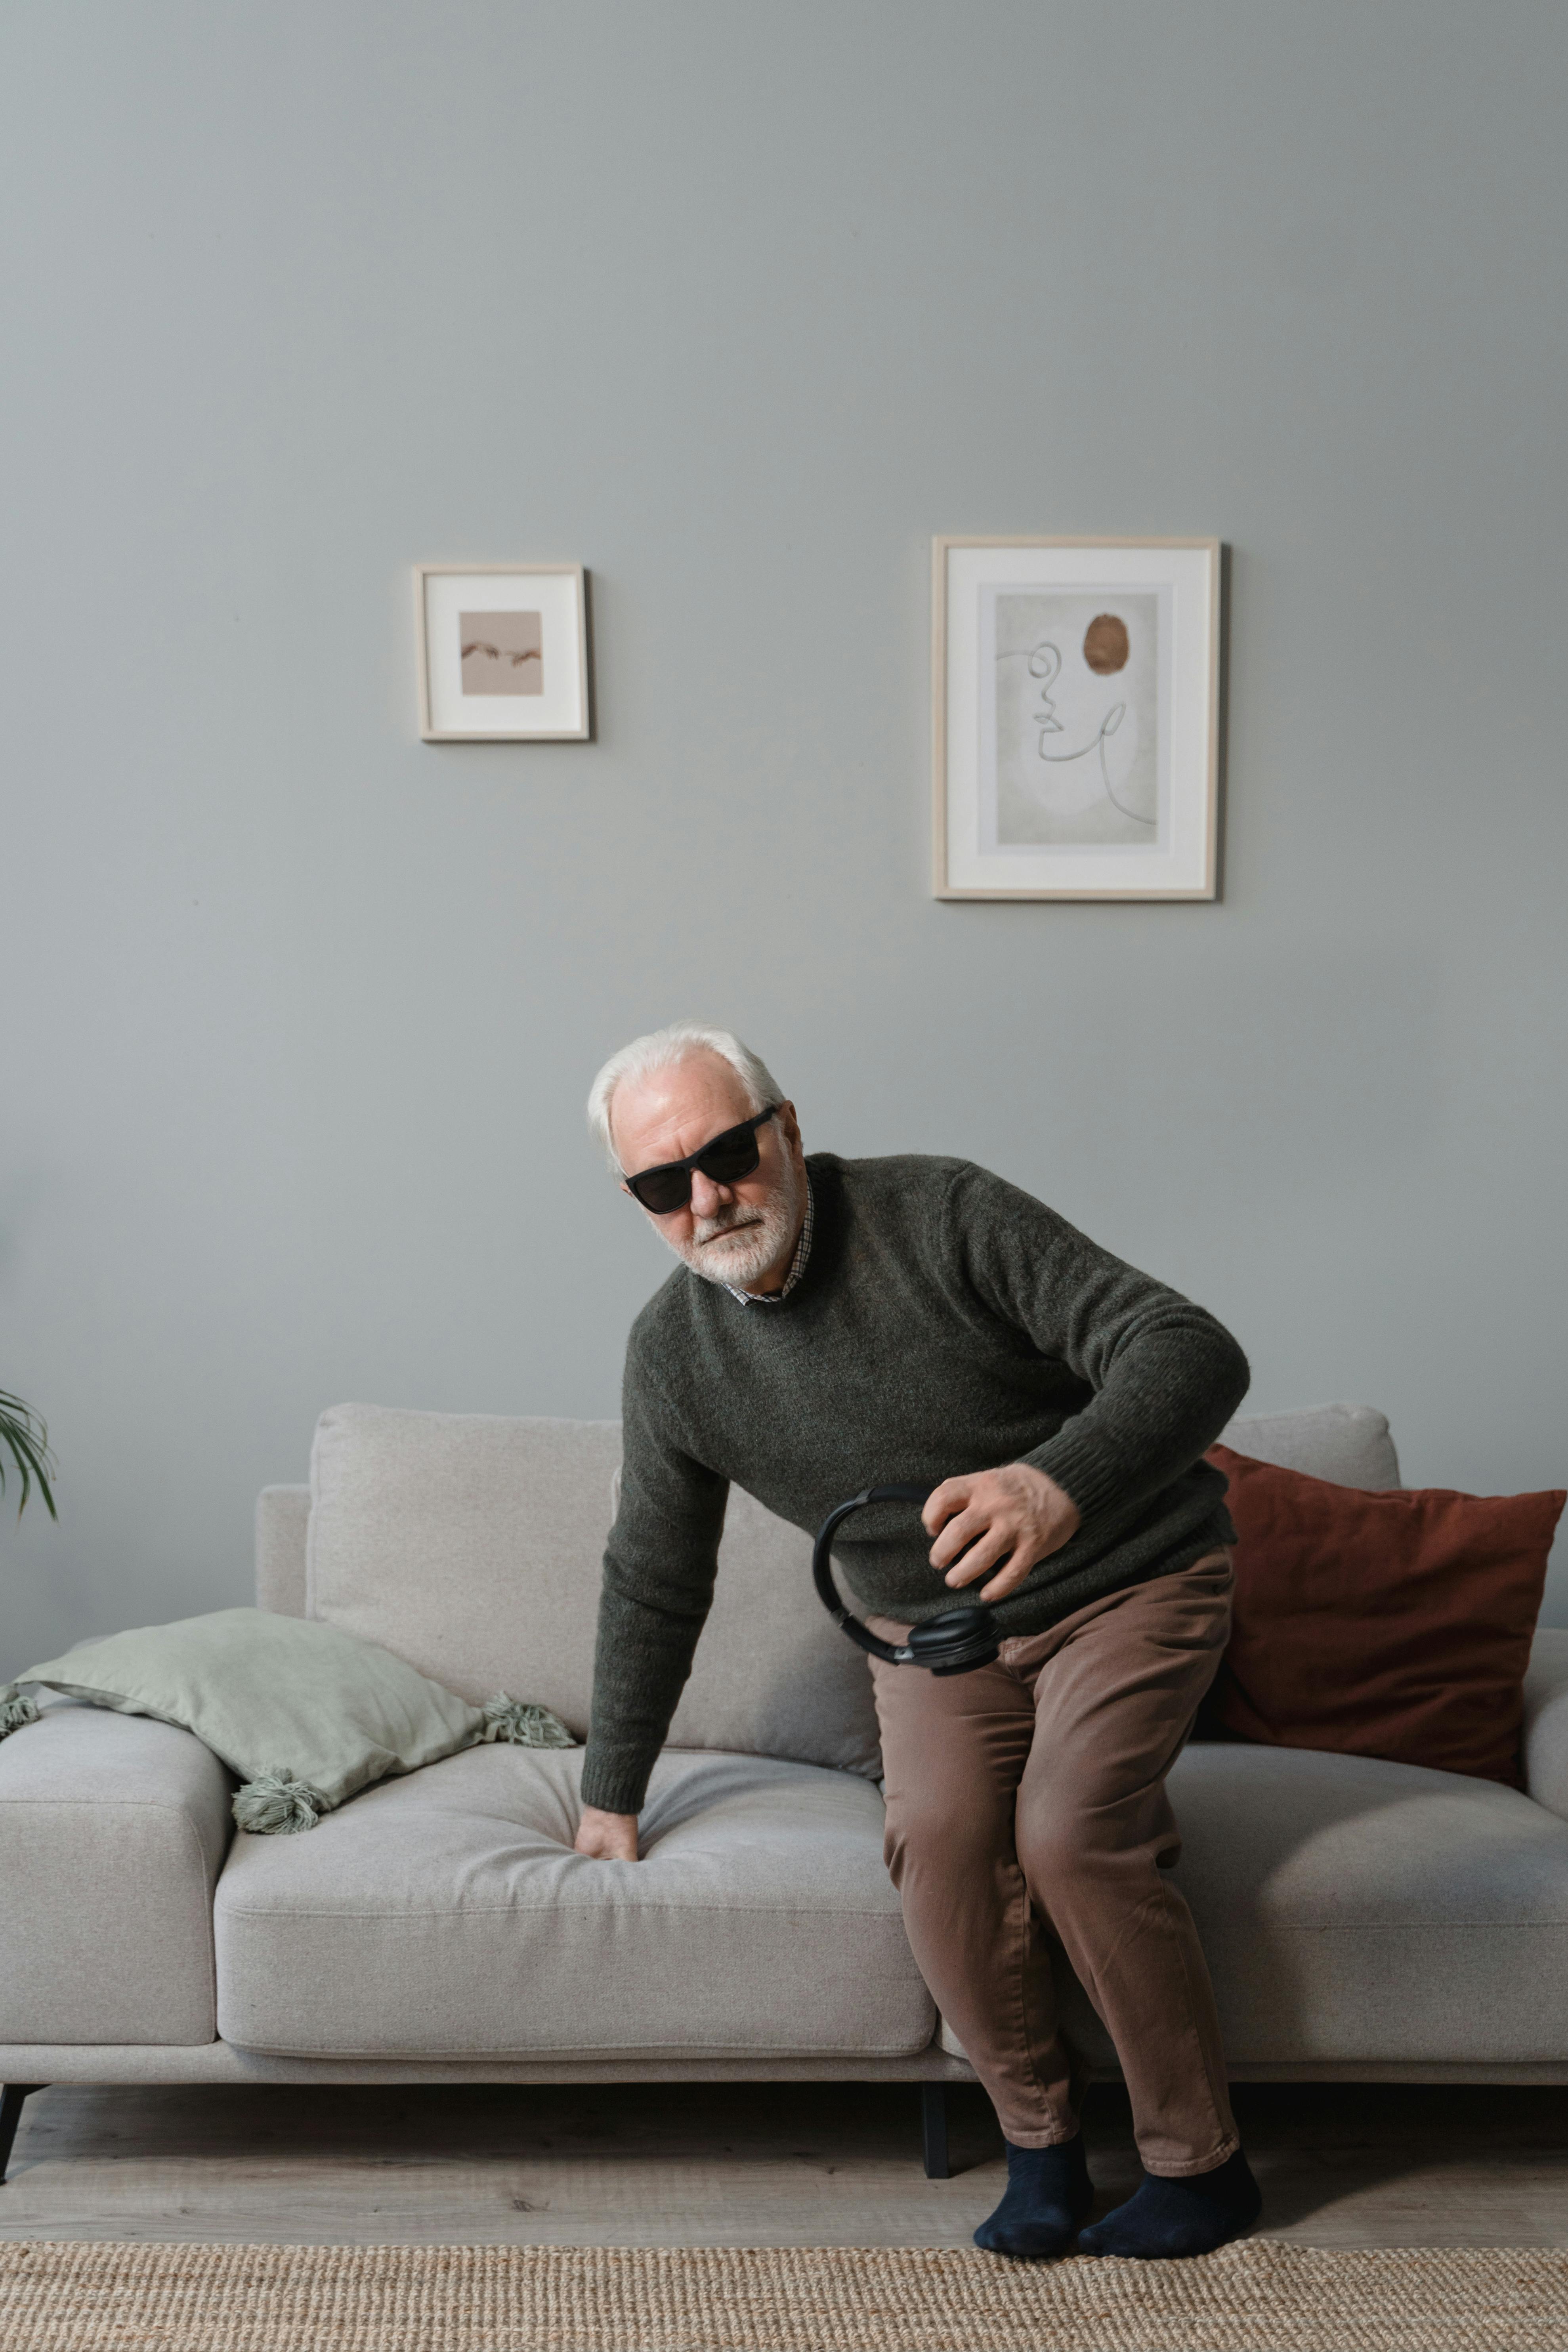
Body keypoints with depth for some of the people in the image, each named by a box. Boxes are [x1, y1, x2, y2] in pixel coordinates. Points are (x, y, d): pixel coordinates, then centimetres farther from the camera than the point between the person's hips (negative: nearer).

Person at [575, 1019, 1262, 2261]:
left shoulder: (942, 1215, -22)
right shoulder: (673, 1353, -7)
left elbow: (1192, 1352, -29)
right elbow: (652, 1585, 7)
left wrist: (1062, 1483, -49)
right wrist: (611, 1795, 13)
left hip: (1129, 1579, -3)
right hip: (936, 1624, 4)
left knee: (1068, 1833, -25)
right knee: (941, 1833, -24)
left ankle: (1201, 2165, -5)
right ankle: (1040, 2135, -3)